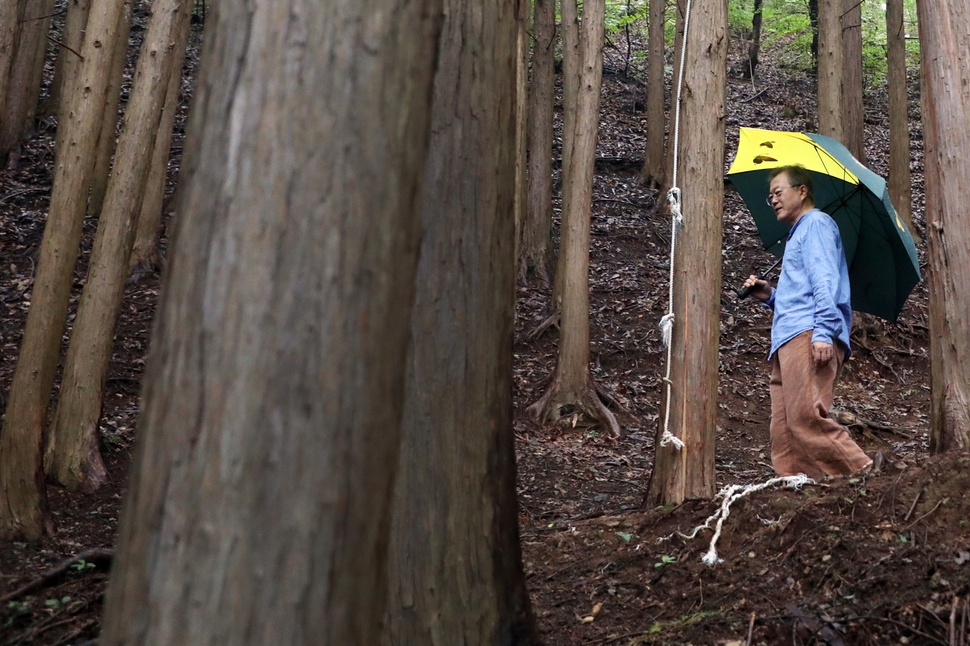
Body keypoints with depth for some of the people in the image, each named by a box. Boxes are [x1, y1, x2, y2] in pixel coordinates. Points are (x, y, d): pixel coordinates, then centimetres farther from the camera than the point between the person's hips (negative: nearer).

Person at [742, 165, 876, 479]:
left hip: (808, 335, -10)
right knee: (783, 432, -4)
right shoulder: (796, 235, 35)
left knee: (806, 418, -25)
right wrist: (770, 296, 20)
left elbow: (825, 282, -9)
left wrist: (823, 332, -20)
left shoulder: (816, 222, 6)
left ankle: (868, 478, -24)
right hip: (788, 342, 10)